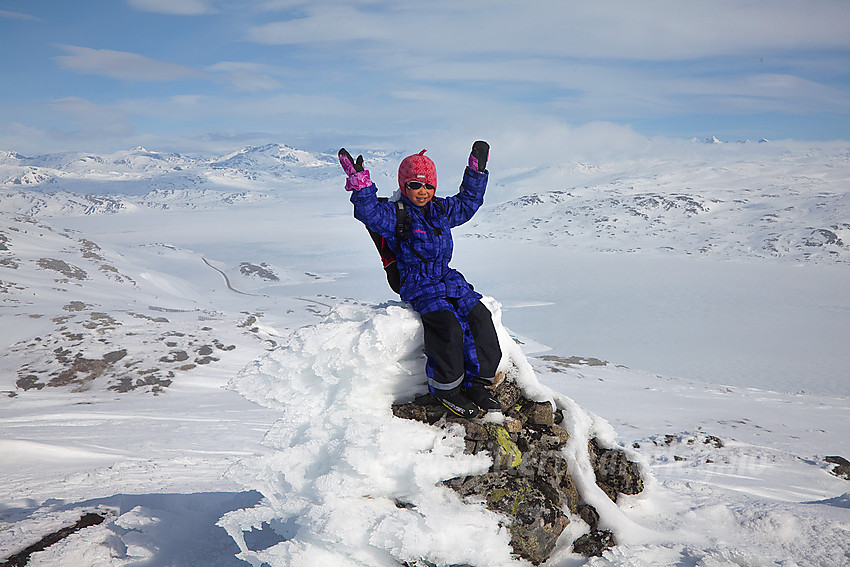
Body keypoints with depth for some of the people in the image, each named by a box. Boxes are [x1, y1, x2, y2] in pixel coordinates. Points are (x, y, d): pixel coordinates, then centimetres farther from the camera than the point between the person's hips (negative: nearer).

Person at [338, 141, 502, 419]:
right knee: (447, 326, -30)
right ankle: (447, 390, -14)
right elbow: (369, 211, -22)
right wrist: (360, 182, -32)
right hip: (418, 286, -6)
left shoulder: (442, 210, 16)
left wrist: (477, 170, 25)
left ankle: (476, 386, -8)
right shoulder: (394, 214, -3)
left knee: (480, 318, -15)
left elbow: (468, 201, 31)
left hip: (448, 280, 6)